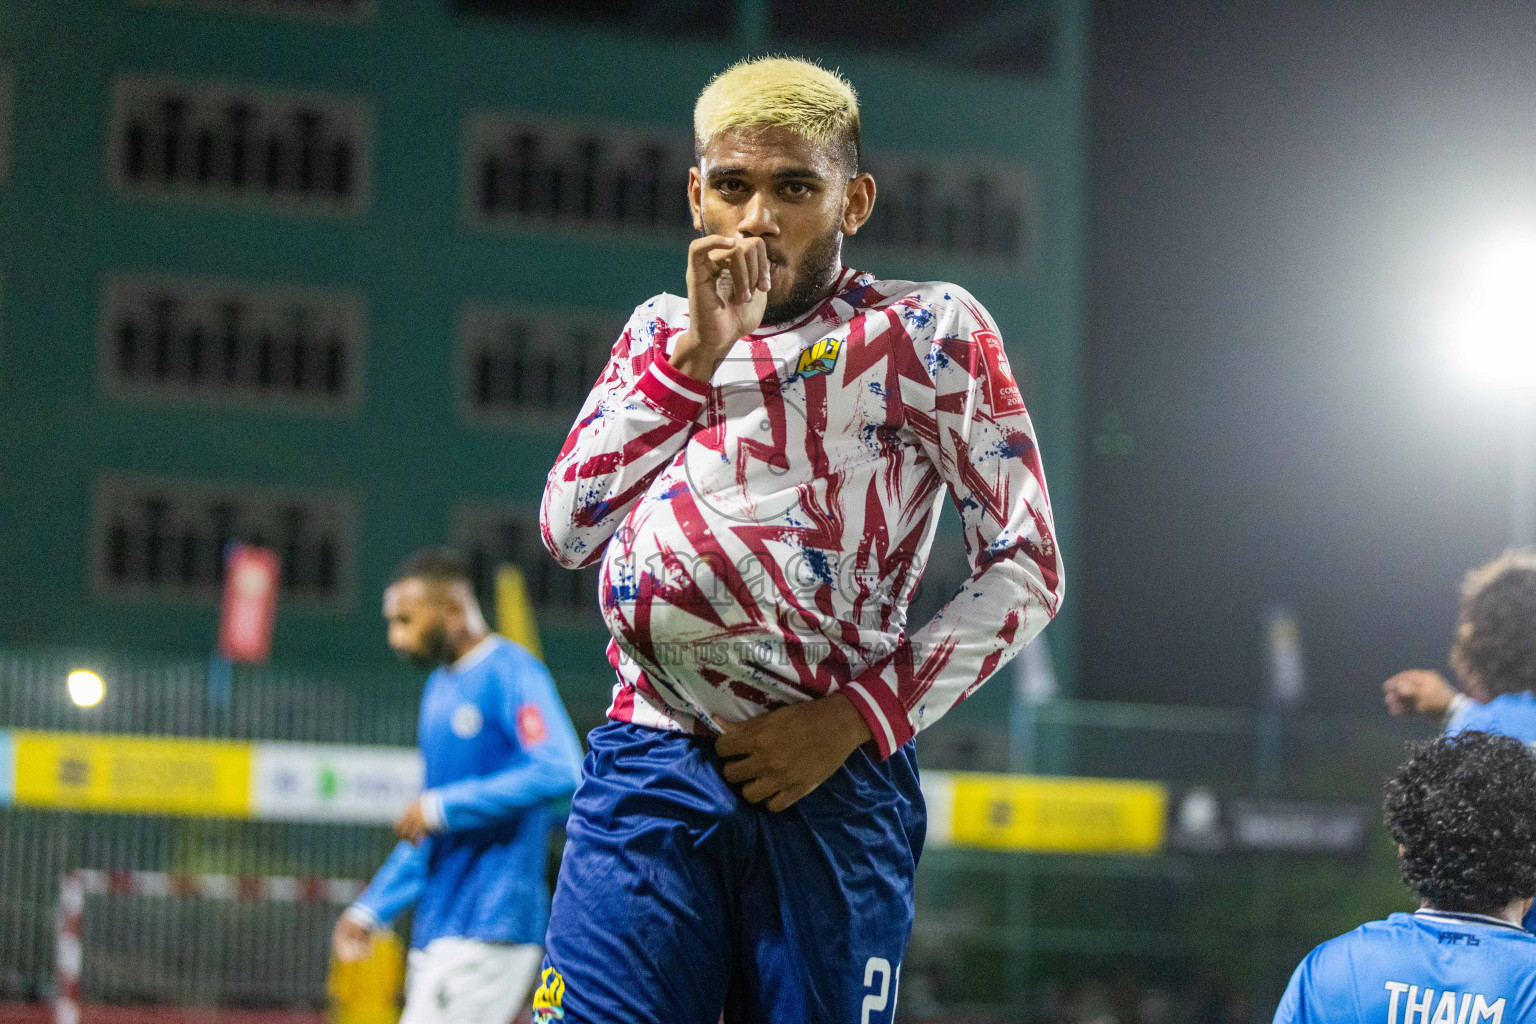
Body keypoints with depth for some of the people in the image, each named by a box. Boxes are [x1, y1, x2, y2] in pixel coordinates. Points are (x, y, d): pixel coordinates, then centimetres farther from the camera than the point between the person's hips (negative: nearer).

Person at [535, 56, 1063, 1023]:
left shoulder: (928, 331, 6)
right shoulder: (660, 331, 19)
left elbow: (1027, 571, 1)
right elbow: (569, 529, 5)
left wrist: (856, 717, -9)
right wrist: (696, 350, -3)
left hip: (832, 780, -2)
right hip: (647, 767, 3)